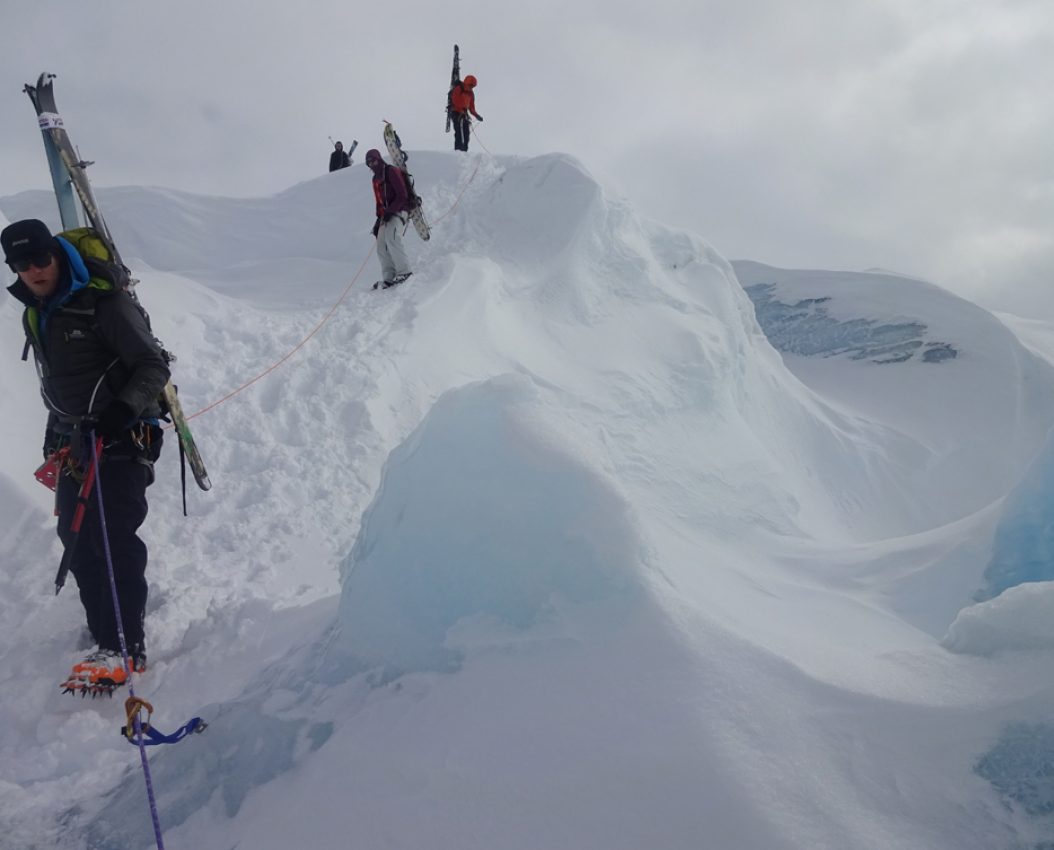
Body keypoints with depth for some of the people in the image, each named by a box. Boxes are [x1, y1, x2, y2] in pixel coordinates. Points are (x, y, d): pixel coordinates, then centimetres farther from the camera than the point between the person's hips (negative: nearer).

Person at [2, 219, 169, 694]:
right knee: (79, 543, 10)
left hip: (122, 438, -8)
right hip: (74, 442, 8)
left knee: (114, 538, -14)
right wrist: (56, 432, 23)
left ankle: (124, 649, -11)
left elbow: (154, 366, -16)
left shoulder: (104, 302, -14)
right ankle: (107, 627, 23)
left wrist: (124, 409, -29)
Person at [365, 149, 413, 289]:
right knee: (382, 247, -1)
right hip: (386, 215, 9)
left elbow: (402, 196, -14)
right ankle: (389, 278, -3)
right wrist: (379, 218, 16)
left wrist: (390, 211, -19)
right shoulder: (376, 179, 21)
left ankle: (404, 272, -28)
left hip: (398, 211, -9)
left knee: (391, 238, -28)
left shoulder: (392, 172, -5)